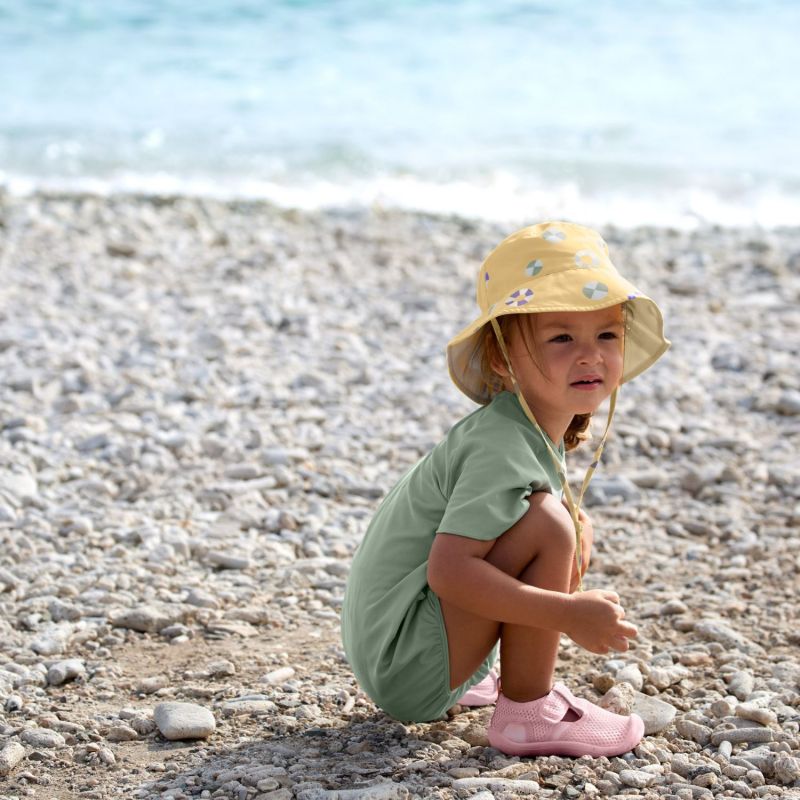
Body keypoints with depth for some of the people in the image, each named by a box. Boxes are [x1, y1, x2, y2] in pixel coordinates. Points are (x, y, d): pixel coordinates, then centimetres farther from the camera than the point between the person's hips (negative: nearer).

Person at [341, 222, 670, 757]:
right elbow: (448, 570, -32)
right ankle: (528, 713, -12)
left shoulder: (541, 430, 5)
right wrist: (568, 612, -31)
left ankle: (469, 679, 19)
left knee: (577, 528, 18)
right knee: (549, 524, -24)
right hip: (403, 668, -10)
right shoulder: (503, 449, -24)